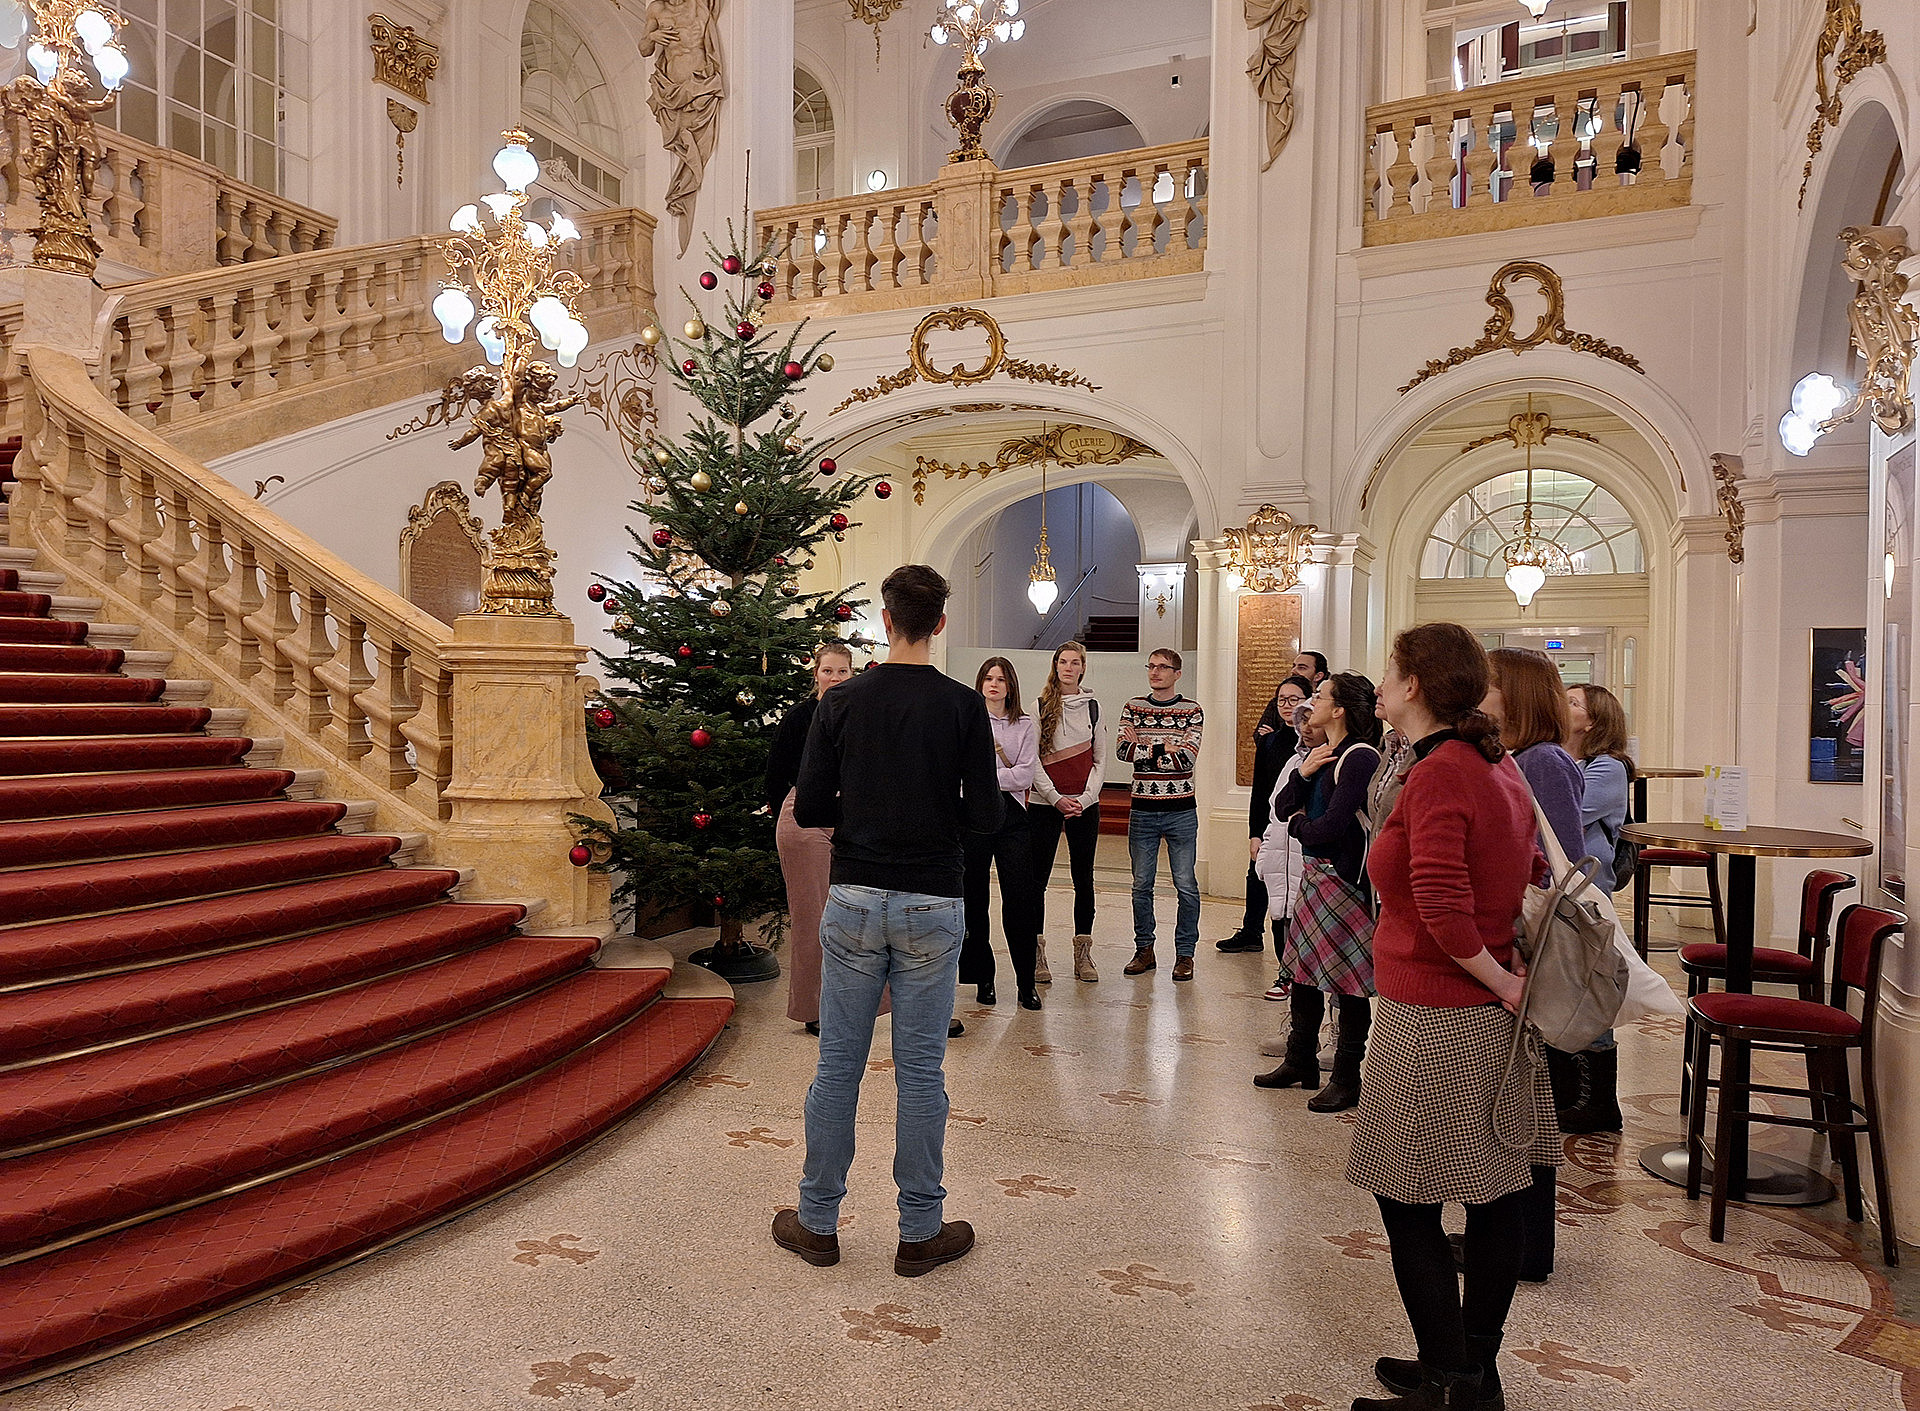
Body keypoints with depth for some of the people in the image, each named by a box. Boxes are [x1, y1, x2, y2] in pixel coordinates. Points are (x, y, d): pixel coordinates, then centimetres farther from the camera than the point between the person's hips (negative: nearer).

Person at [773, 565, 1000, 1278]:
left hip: (853, 901, 1)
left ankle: (817, 1223, 22)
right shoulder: (963, 706, -6)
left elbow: (808, 811, -2)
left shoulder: (841, 702, -1)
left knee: (837, 1066, 10)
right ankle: (921, 1232, 18)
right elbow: (986, 817, -6)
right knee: (921, 1072, 7)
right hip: (931, 907, -1)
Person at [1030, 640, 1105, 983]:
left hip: (1085, 805, 2)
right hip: (1045, 803, -2)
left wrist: (1085, 798, -5)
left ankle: (1083, 955, 12)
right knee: (1037, 878, -2)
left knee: (1083, 878, 5)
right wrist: (1056, 799, -10)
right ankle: (1037, 954, 5)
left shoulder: (1092, 707, 9)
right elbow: (1032, 762, -2)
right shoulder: (1040, 707, 2)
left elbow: (1100, 761, 8)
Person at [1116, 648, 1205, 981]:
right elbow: (1122, 750, -7)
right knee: (1141, 885, 8)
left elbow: (1187, 758, -13)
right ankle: (1144, 950, 20)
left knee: (1186, 886, 0)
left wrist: (1142, 748, -10)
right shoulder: (1134, 708, 7)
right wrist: (1164, 747, -12)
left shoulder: (1192, 711, 0)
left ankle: (1185, 953, 12)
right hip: (1142, 809, 2)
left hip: (1180, 810, -2)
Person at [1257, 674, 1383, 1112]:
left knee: (1348, 979, 1)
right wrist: (1302, 773, -6)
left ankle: (1346, 1079, 13)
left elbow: (1330, 826, -22)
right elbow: (1282, 808, 11)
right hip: (1314, 874, 9)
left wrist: (1299, 824, -1)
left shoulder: (1359, 757, -16)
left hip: (1345, 879, -9)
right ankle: (1301, 1062, 31)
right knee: (1304, 969, 16)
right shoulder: (1323, 754, 12)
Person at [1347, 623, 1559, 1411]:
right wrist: (1508, 975, 15)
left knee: (1409, 1204, 3)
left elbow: (1443, 907, -29)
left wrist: (1498, 981, -16)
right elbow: (1530, 870, 19)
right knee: (1497, 1195, 15)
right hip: (1492, 1017, 10)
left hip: (1436, 1020, -10)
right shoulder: (1494, 764, 10)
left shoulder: (1438, 774, -19)